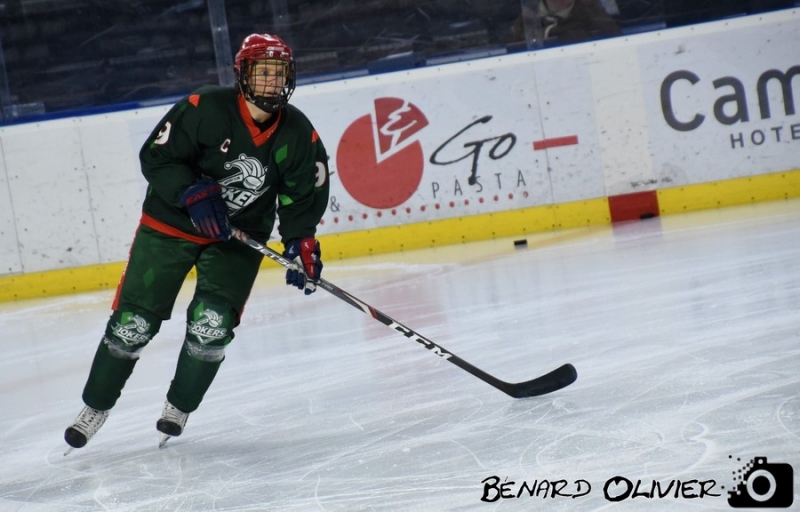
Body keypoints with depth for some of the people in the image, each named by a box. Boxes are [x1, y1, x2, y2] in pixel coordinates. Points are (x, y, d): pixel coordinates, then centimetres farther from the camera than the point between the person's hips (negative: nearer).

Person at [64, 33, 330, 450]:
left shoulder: (299, 135, -9)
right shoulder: (205, 109, -20)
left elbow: (303, 195, -1)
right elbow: (155, 157, -16)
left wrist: (301, 242, -15)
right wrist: (193, 194, -28)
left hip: (238, 237, 2)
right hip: (170, 224, -2)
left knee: (211, 324, -13)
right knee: (133, 321, -1)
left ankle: (178, 408, 12)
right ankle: (96, 407, 20)